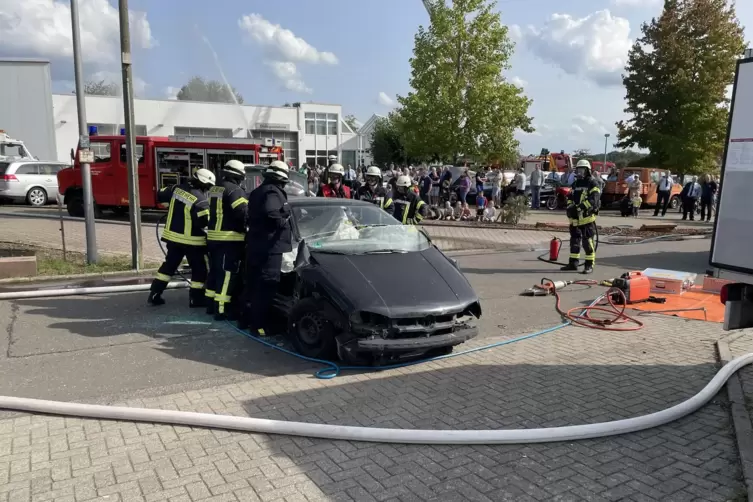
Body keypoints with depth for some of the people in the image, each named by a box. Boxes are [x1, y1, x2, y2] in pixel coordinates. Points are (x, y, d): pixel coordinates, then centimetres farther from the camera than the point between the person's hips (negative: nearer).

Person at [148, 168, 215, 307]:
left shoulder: (176, 188, -1)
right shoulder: (200, 200, -21)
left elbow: (160, 195, 13)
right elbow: (205, 221, -25)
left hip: (172, 236, 7)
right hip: (192, 240, -7)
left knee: (169, 265, 19)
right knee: (199, 269, 7)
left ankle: (154, 295, 20)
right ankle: (195, 299, 11)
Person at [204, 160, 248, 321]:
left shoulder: (215, 189, 15)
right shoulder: (234, 190, -15)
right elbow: (244, 213, -22)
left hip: (214, 237, 9)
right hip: (230, 239, -9)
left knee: (215, 271, 17)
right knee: (227, 275, -6)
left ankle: (211, 304, 26)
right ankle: (222, 310, -5)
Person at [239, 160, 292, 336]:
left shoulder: (257, 192, 18)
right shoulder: (273, 192, -12)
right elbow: (270, 213, -29)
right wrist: (283, 222, -16)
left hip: (254, 244, 10)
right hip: (269, 246, -10)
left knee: (252, 283, 17)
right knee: (265, 286, -8)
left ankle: (246, 319, 27)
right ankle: (258, 324, -7)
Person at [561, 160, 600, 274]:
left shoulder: (592, 184, -6)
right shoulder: (575, 184, 18)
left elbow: (593, 200, -17)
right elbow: (570, 197, 18)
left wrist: (580, 207, -24)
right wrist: (570, 207, -2)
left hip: (587, 217, -8)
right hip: (575, 217, 8)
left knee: (588, 241, -7)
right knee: (574, 240, 13)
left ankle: (590, 265, -2)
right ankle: (573, 263, 23)